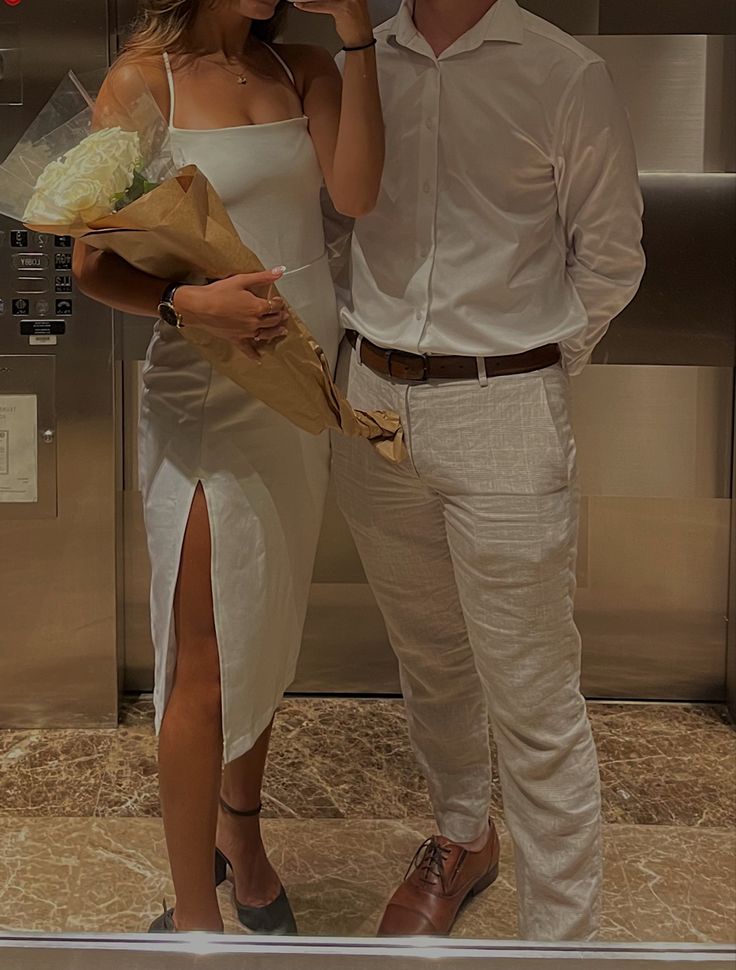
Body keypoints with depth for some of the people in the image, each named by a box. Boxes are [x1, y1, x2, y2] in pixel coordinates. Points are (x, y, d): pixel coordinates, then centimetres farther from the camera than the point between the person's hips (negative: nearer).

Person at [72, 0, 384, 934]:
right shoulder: (146, 76, -6)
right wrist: (190, 301, -27)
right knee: (206, 664, 2)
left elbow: (354, 191, -10)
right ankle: (194, 913, 18)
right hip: (207, 393, -5)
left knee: (265, 634, 17)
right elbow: (94, 263, -9)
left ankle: (239, 830, 38)